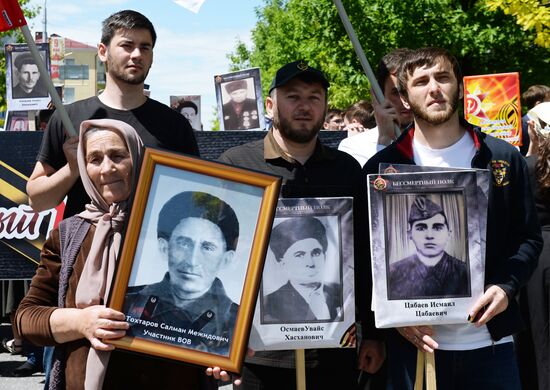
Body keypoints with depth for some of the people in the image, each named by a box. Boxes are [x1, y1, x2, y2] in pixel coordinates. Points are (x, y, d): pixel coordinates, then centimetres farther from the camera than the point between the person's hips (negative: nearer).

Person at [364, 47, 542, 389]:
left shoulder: (503, 159, 6)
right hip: (415, 341, -1)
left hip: (491, 341, 1)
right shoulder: (382, 167, 2)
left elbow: (529, 238, 9)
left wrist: (506, 286, -9)